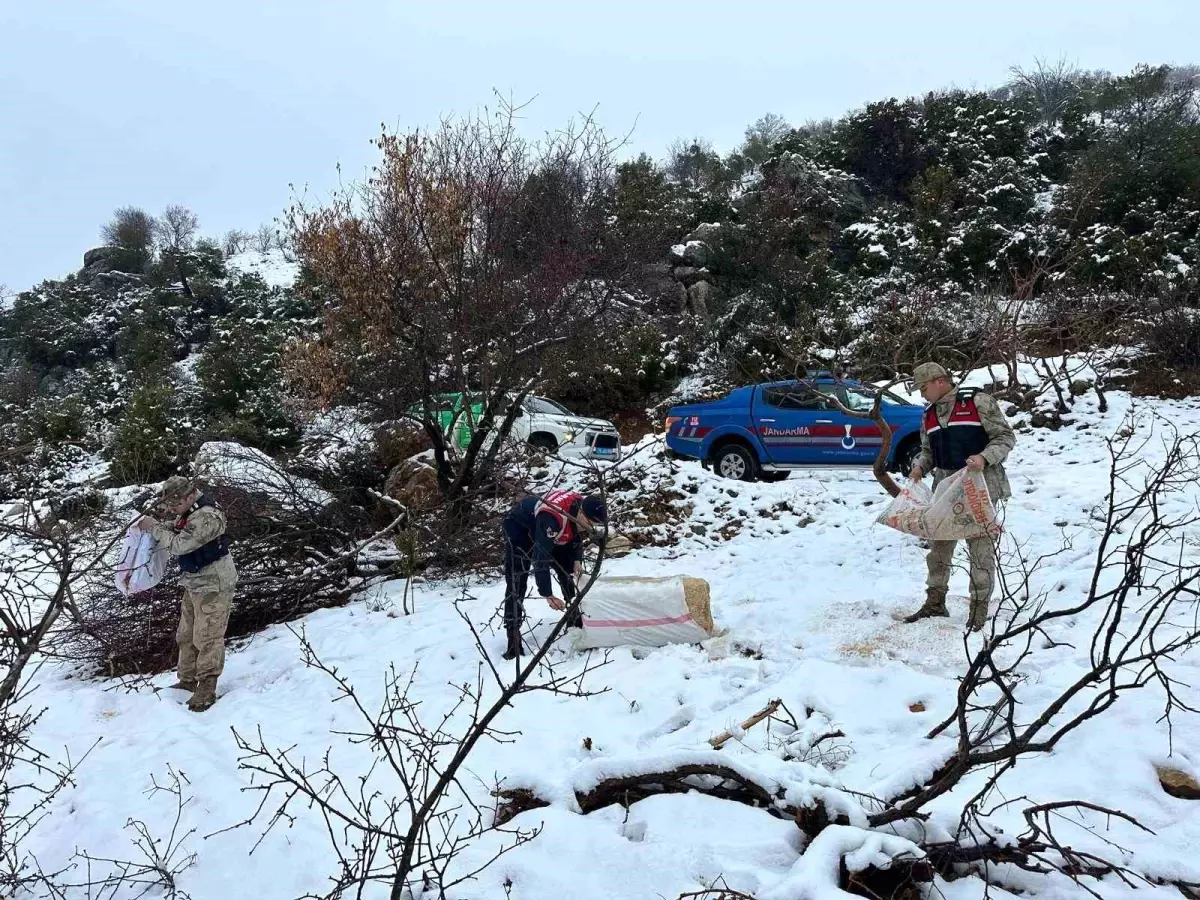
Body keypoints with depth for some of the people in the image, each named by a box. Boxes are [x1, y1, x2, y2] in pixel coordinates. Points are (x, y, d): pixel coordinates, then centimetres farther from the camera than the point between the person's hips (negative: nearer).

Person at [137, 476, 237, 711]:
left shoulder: (207, 517, -24)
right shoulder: (189, 513, 7)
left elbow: (178, 544, -24)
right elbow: (176, 535, 17)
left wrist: (154, 527, -12)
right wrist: (155, 524, 0)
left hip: (213, 586, -10)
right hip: (194, 584, 10)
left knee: (207, 638, -4)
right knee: (186, 636, 17)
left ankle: (207, 689, 4)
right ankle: (188, 680, 30)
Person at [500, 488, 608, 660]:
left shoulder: (584, 508, -19)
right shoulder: (552, 518, -44)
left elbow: (577, 535, 2)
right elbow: (541, 557, -42)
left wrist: (577, 560, -13)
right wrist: (547, 595, -42)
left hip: (549, 532, 8)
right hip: (519, 526, -8)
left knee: (568, 571, 7)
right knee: (516, 582, -16)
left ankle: (576, 621, 23)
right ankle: (513, 638, -13)